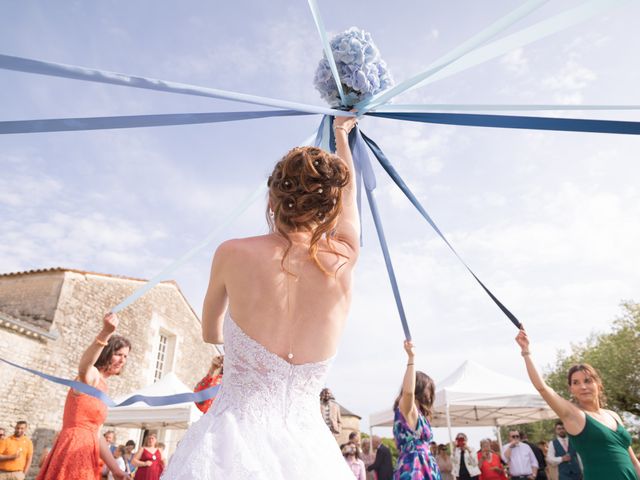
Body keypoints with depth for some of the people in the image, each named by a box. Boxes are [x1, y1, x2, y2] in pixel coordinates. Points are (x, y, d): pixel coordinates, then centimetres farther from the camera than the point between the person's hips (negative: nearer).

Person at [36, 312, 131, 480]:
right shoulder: (91, 376, -8)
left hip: (83, 453, 9)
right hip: (73, 451, -9)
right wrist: (106, 332, -55)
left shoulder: (101, 386, 18)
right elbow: (84, 364, -35)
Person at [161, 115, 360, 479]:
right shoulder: (343, 261, -4)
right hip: (306, 448, 2)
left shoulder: (233, 254, -7)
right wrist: (342, 135, 37)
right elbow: (349, 195, 19)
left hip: (231, 440, -1)